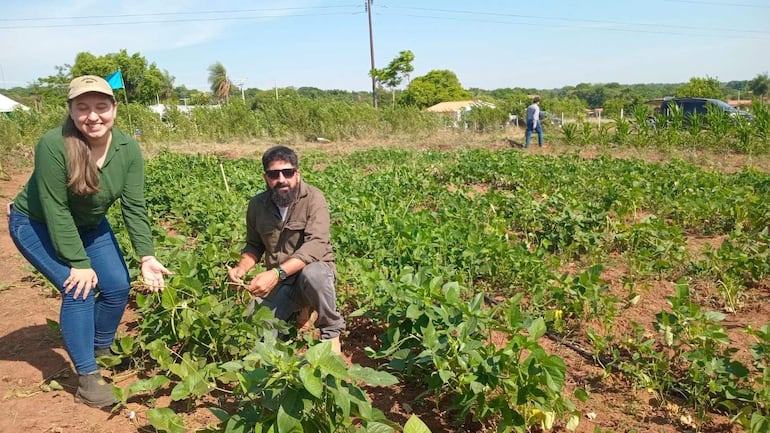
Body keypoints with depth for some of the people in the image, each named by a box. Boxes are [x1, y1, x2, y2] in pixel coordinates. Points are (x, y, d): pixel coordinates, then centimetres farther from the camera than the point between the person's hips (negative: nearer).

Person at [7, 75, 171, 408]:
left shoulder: (128, 149, -19)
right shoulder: (53, 145, -32)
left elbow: (134, 207, -17)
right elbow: (55, 211, -29)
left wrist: (147, 258, -25)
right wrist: (79, 263, -27)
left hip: (89, 225, 5)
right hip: (36, 225, -5)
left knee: (118, 287, -1)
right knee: (79, 288, -18)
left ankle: (100, 350, 27)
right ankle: (87, 377, -5)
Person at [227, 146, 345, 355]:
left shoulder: (313, 198, -16)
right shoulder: (257, 205, -1)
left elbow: (316, 244, -28)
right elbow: (254, 245, 11)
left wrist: (277, 272, -40)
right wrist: (241, 268, -12)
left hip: (314, 269, -4)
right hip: (278, 281, 4)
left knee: (312, 274, -39)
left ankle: (332, 330, -10)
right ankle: (296, 309, 17)